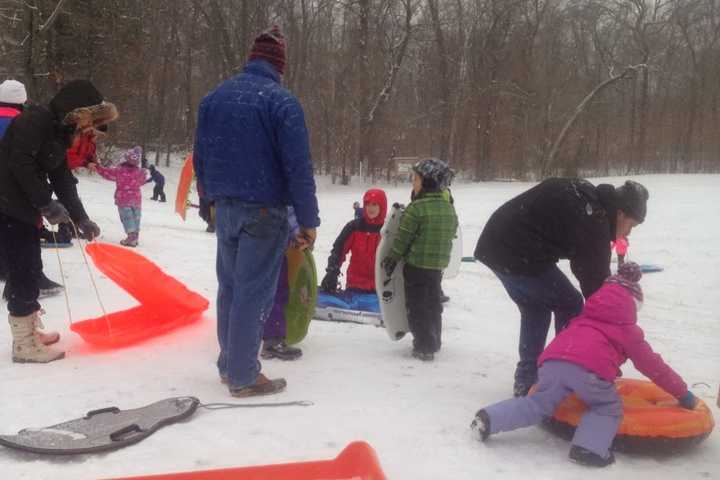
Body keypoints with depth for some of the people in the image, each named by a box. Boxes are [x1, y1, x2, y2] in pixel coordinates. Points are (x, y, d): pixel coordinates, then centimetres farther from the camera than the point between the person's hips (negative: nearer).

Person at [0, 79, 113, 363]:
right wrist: (46, 203, -23)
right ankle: (24, 343, -1)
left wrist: (81, 219, 11)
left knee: (30, 268, 14)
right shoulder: (35, 119, -14)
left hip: (24, 208, 10)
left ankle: (31, 330, 26)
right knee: (24, 270, -7)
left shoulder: (60, 132, 15)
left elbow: (63, 180, 15)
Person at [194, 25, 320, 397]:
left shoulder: (214, 97, 9)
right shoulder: (281, 101, -11)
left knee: (229, 286, 15)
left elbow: (200, 157, 14)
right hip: (264, 212, -6)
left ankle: (228, 364, 25)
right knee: (253, 293, -1)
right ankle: (243, 377, 5)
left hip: (225, 209, 6)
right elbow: (298, 167, -14)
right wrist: (308, 220, -9)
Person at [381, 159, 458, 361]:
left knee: (417, 306, 3)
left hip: (416, 265, -7)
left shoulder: (417, 208, -18)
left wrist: (392, 259, -2)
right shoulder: (449, 208, 5)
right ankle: (433, 342, 28)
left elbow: (403, 238, -14)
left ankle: (424, 347, 4)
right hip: (438, 265, 7)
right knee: (433, 304, 19)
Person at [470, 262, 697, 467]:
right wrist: (683, 393, 44)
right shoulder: (628, 329, 27)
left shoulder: (584, 316, 38)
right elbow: (653, 366, 32)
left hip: (552, 361, 4)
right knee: (608, 407, 18)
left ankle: (489, 418, 4)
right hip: (588, 369, -4)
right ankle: (589, 447, -6)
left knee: (539, 403, 20)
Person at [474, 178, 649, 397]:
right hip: (520, 257, -9)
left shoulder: (585, 191, 13)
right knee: (569, 306, 6)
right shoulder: (594, 223, -13)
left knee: (534, 309, 22)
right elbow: (596, 281, -9)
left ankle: (526, 379, 25)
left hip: (494, 242, 9)